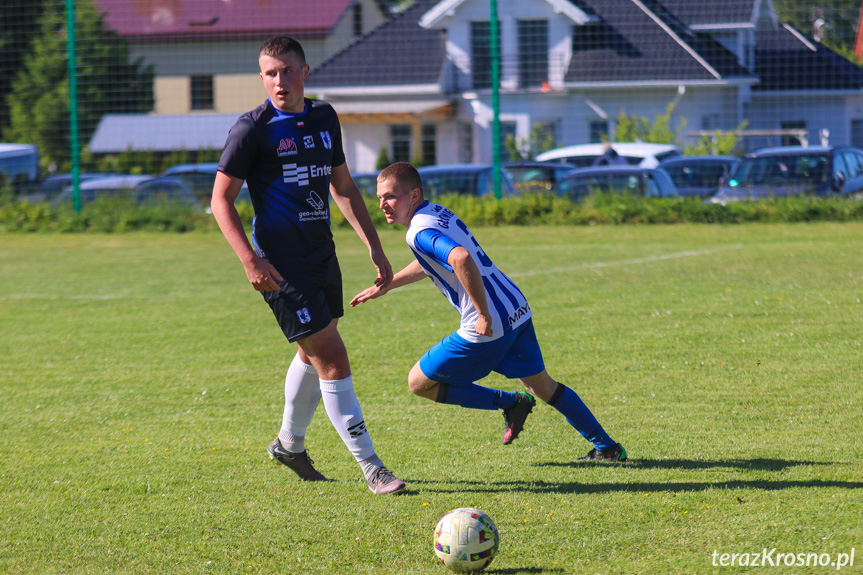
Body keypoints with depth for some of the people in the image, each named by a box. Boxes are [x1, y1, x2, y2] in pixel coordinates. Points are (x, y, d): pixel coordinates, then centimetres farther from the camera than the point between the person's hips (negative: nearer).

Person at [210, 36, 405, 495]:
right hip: (282, 265, -7)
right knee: (331, 357, -12)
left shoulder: (324, 118, 8)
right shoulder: (253, 129, -11)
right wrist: (250, 261, -19)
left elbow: (342, 186, 19)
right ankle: (371, 467, -9)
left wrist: (374, 246, 15)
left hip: (322, 255, 7)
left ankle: (289, 444, 42)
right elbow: (221, 200, -9)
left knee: (314, 352, 21)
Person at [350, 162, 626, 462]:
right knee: (543, 385, 23)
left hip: (489, 328, -9)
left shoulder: (420, 232, -15)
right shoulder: (438, 212, 14)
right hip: (519, 311, 9)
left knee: (419, 383, 5)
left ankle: (509, 403, 7)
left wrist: (484, 315, -28)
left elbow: (462, 259, -35)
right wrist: (384, 287, 37)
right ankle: (606, 447, 25)